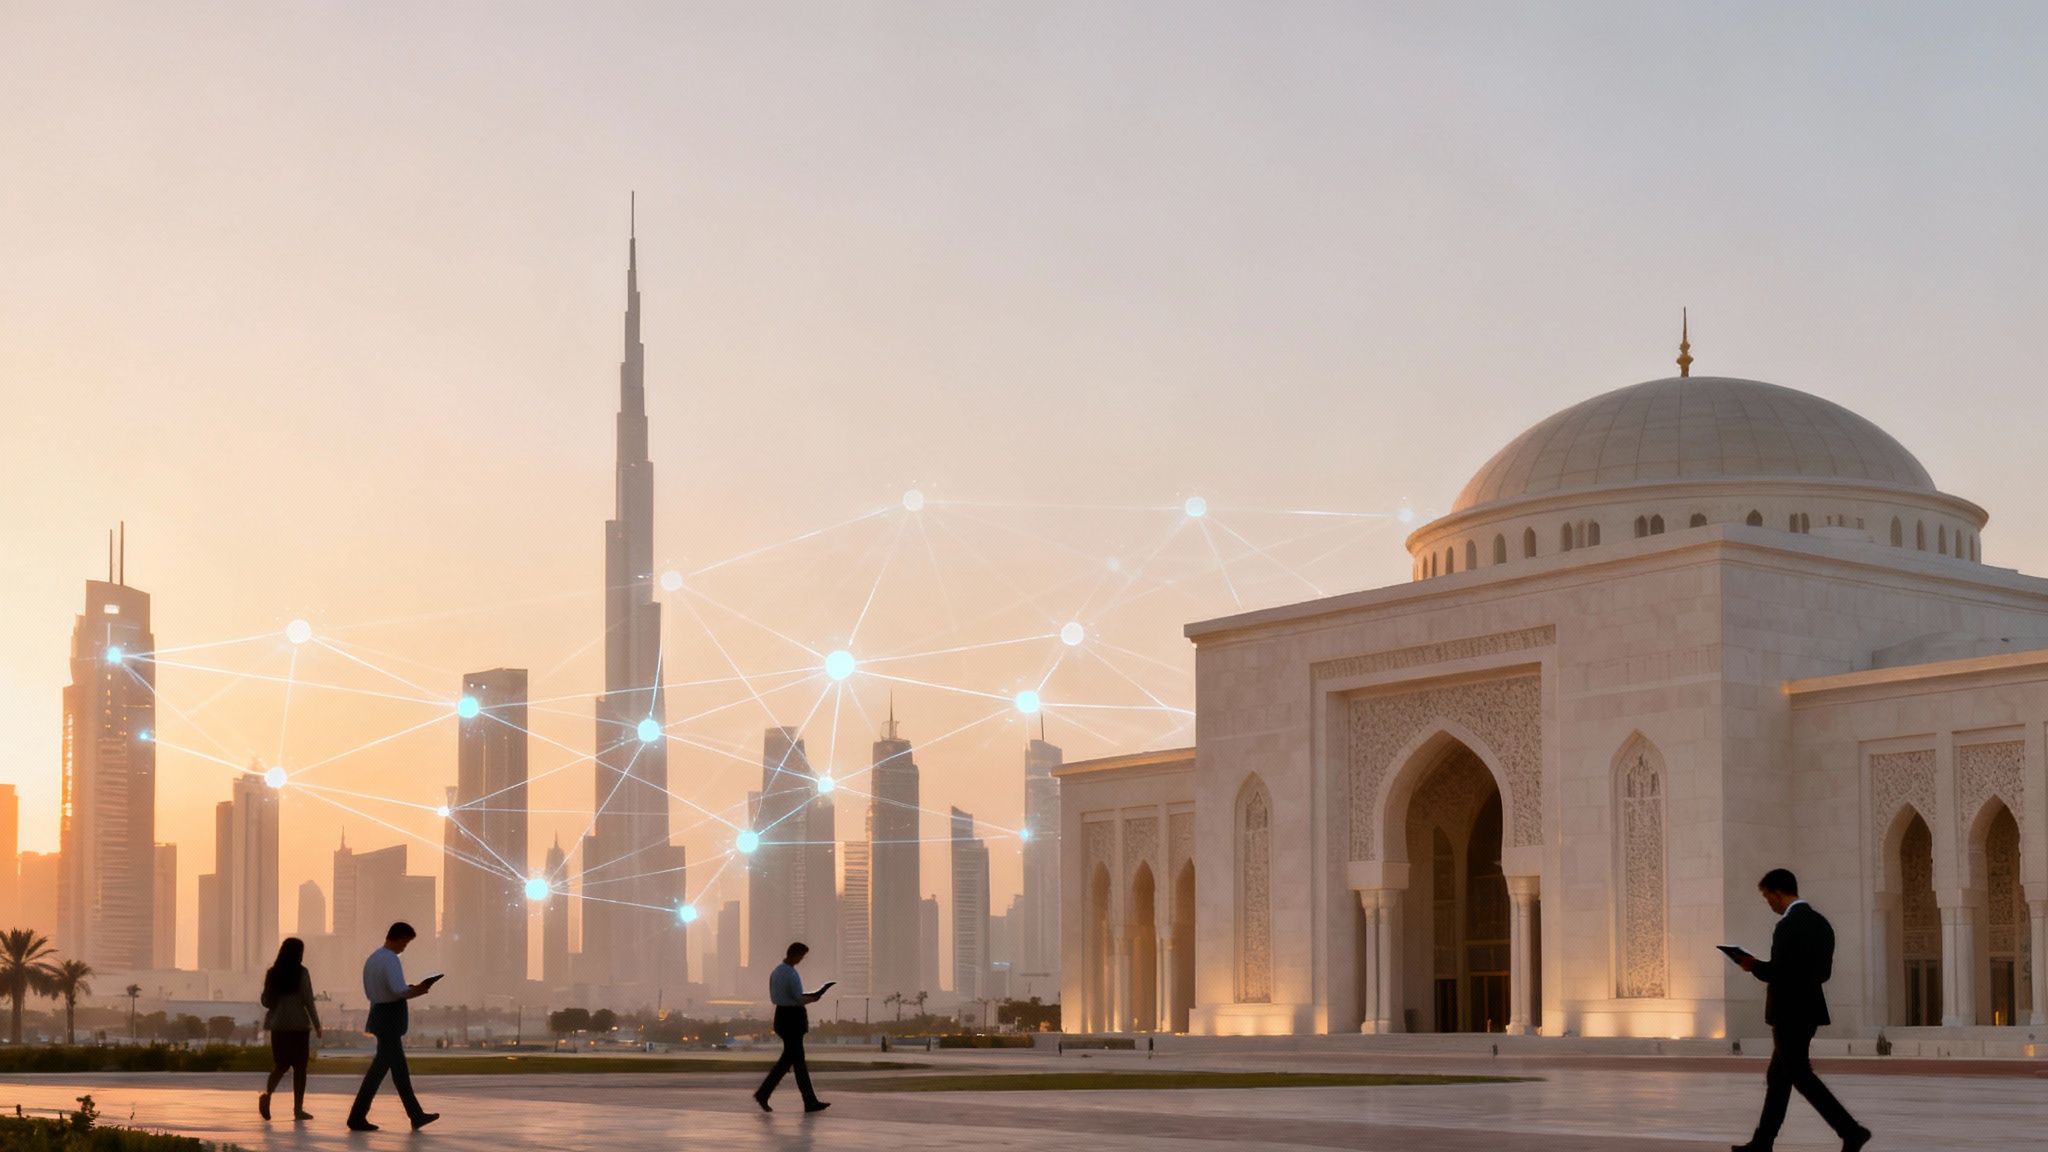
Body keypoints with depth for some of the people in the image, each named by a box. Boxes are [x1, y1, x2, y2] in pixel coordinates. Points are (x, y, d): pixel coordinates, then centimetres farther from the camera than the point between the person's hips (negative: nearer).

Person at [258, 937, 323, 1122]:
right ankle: (298, 1109, 4)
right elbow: (308, 1001, -9)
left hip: (278, 1025, 4)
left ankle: (267, 1094, -14)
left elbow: (266, 1001, 7)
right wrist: (317, 1024, -2)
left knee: (280, 1064, 13)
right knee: (299, 1066, 5)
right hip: (298, 1025, -4)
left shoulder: (272, 973, 3)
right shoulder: (301, 973, -8)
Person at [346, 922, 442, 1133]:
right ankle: (357, 1117, -3)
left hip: (379, 1012, 10)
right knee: (380, 1067, -5)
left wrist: (410, 990, 14)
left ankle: (416, 1115, 21)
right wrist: (417, 990, -6)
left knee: (399, 1068, 14)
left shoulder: (372, 959, 13)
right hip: (391, 1018, -10)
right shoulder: (391, 960, -16)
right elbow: (399, 990, -26)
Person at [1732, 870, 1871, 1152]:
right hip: (1809, 1009, 10)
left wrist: (1753, 966, -3)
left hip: (1790, 1013, -10)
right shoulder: (1820, 922, 11)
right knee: (1778, 1075, 14)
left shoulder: (1788, 926, -18)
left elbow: (1777, 972, -23)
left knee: (1800, 1075, -4)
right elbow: (1824, 971, 14)